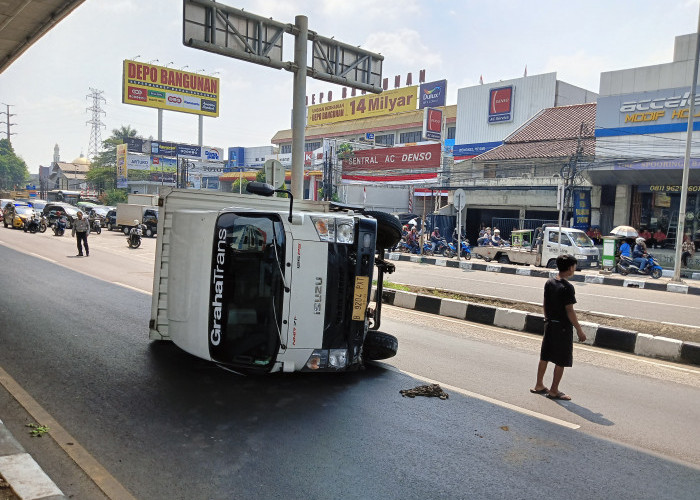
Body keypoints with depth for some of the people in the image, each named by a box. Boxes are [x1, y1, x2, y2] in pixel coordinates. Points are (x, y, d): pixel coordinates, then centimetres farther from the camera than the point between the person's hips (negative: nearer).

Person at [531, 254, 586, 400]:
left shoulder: (549, 283, 3)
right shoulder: (567, 287, -19)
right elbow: (569, 311, -18)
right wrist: (579, 330, -11)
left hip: (550, 324, 8)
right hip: (563, 327, -7)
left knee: (545, 356, 16)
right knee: (561, 361, 5)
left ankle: (539, 385, 26)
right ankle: (554, 391, 12)